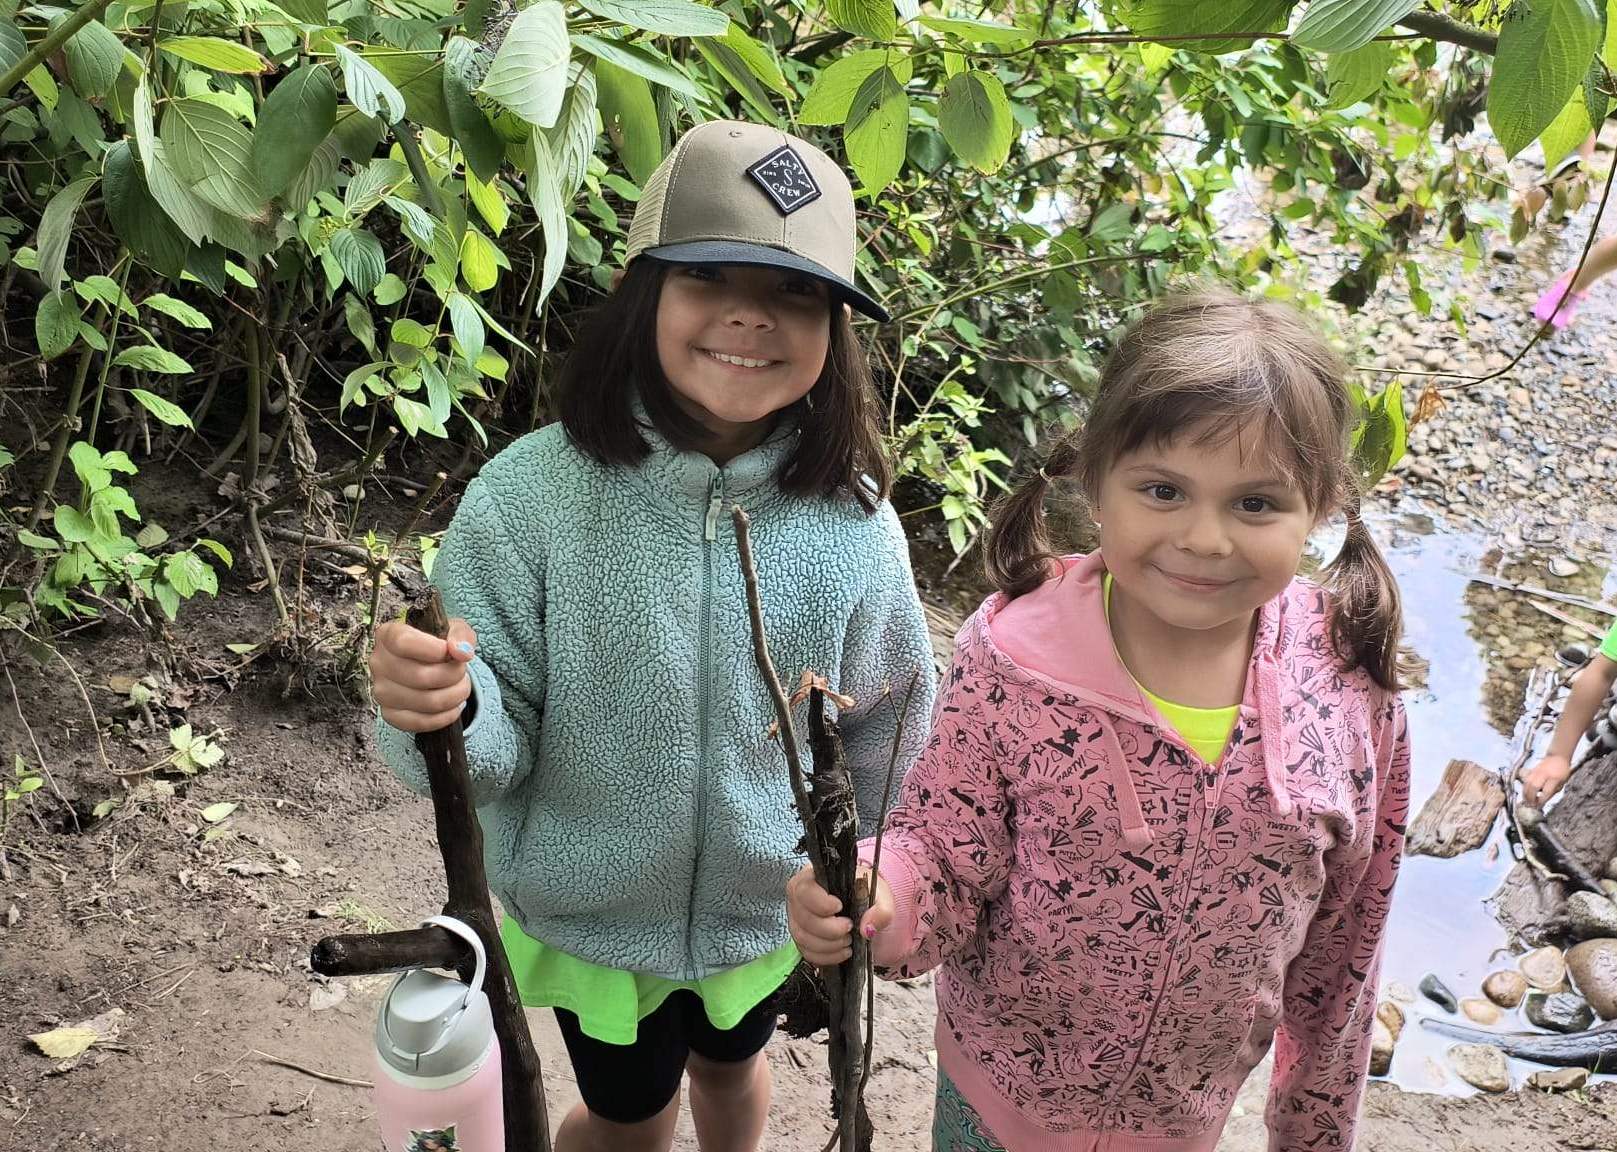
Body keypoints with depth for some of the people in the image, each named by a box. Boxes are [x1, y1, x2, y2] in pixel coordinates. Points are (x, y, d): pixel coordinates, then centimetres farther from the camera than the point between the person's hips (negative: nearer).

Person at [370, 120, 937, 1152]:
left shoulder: (851, 519, -18)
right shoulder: (532, 496, -24)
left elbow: (891, 729, -2)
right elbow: (494, 750, -20)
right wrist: (443, 708, -42)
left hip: (773, 912, 2)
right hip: (589, 915, -2)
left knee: (732, 1069, 29)